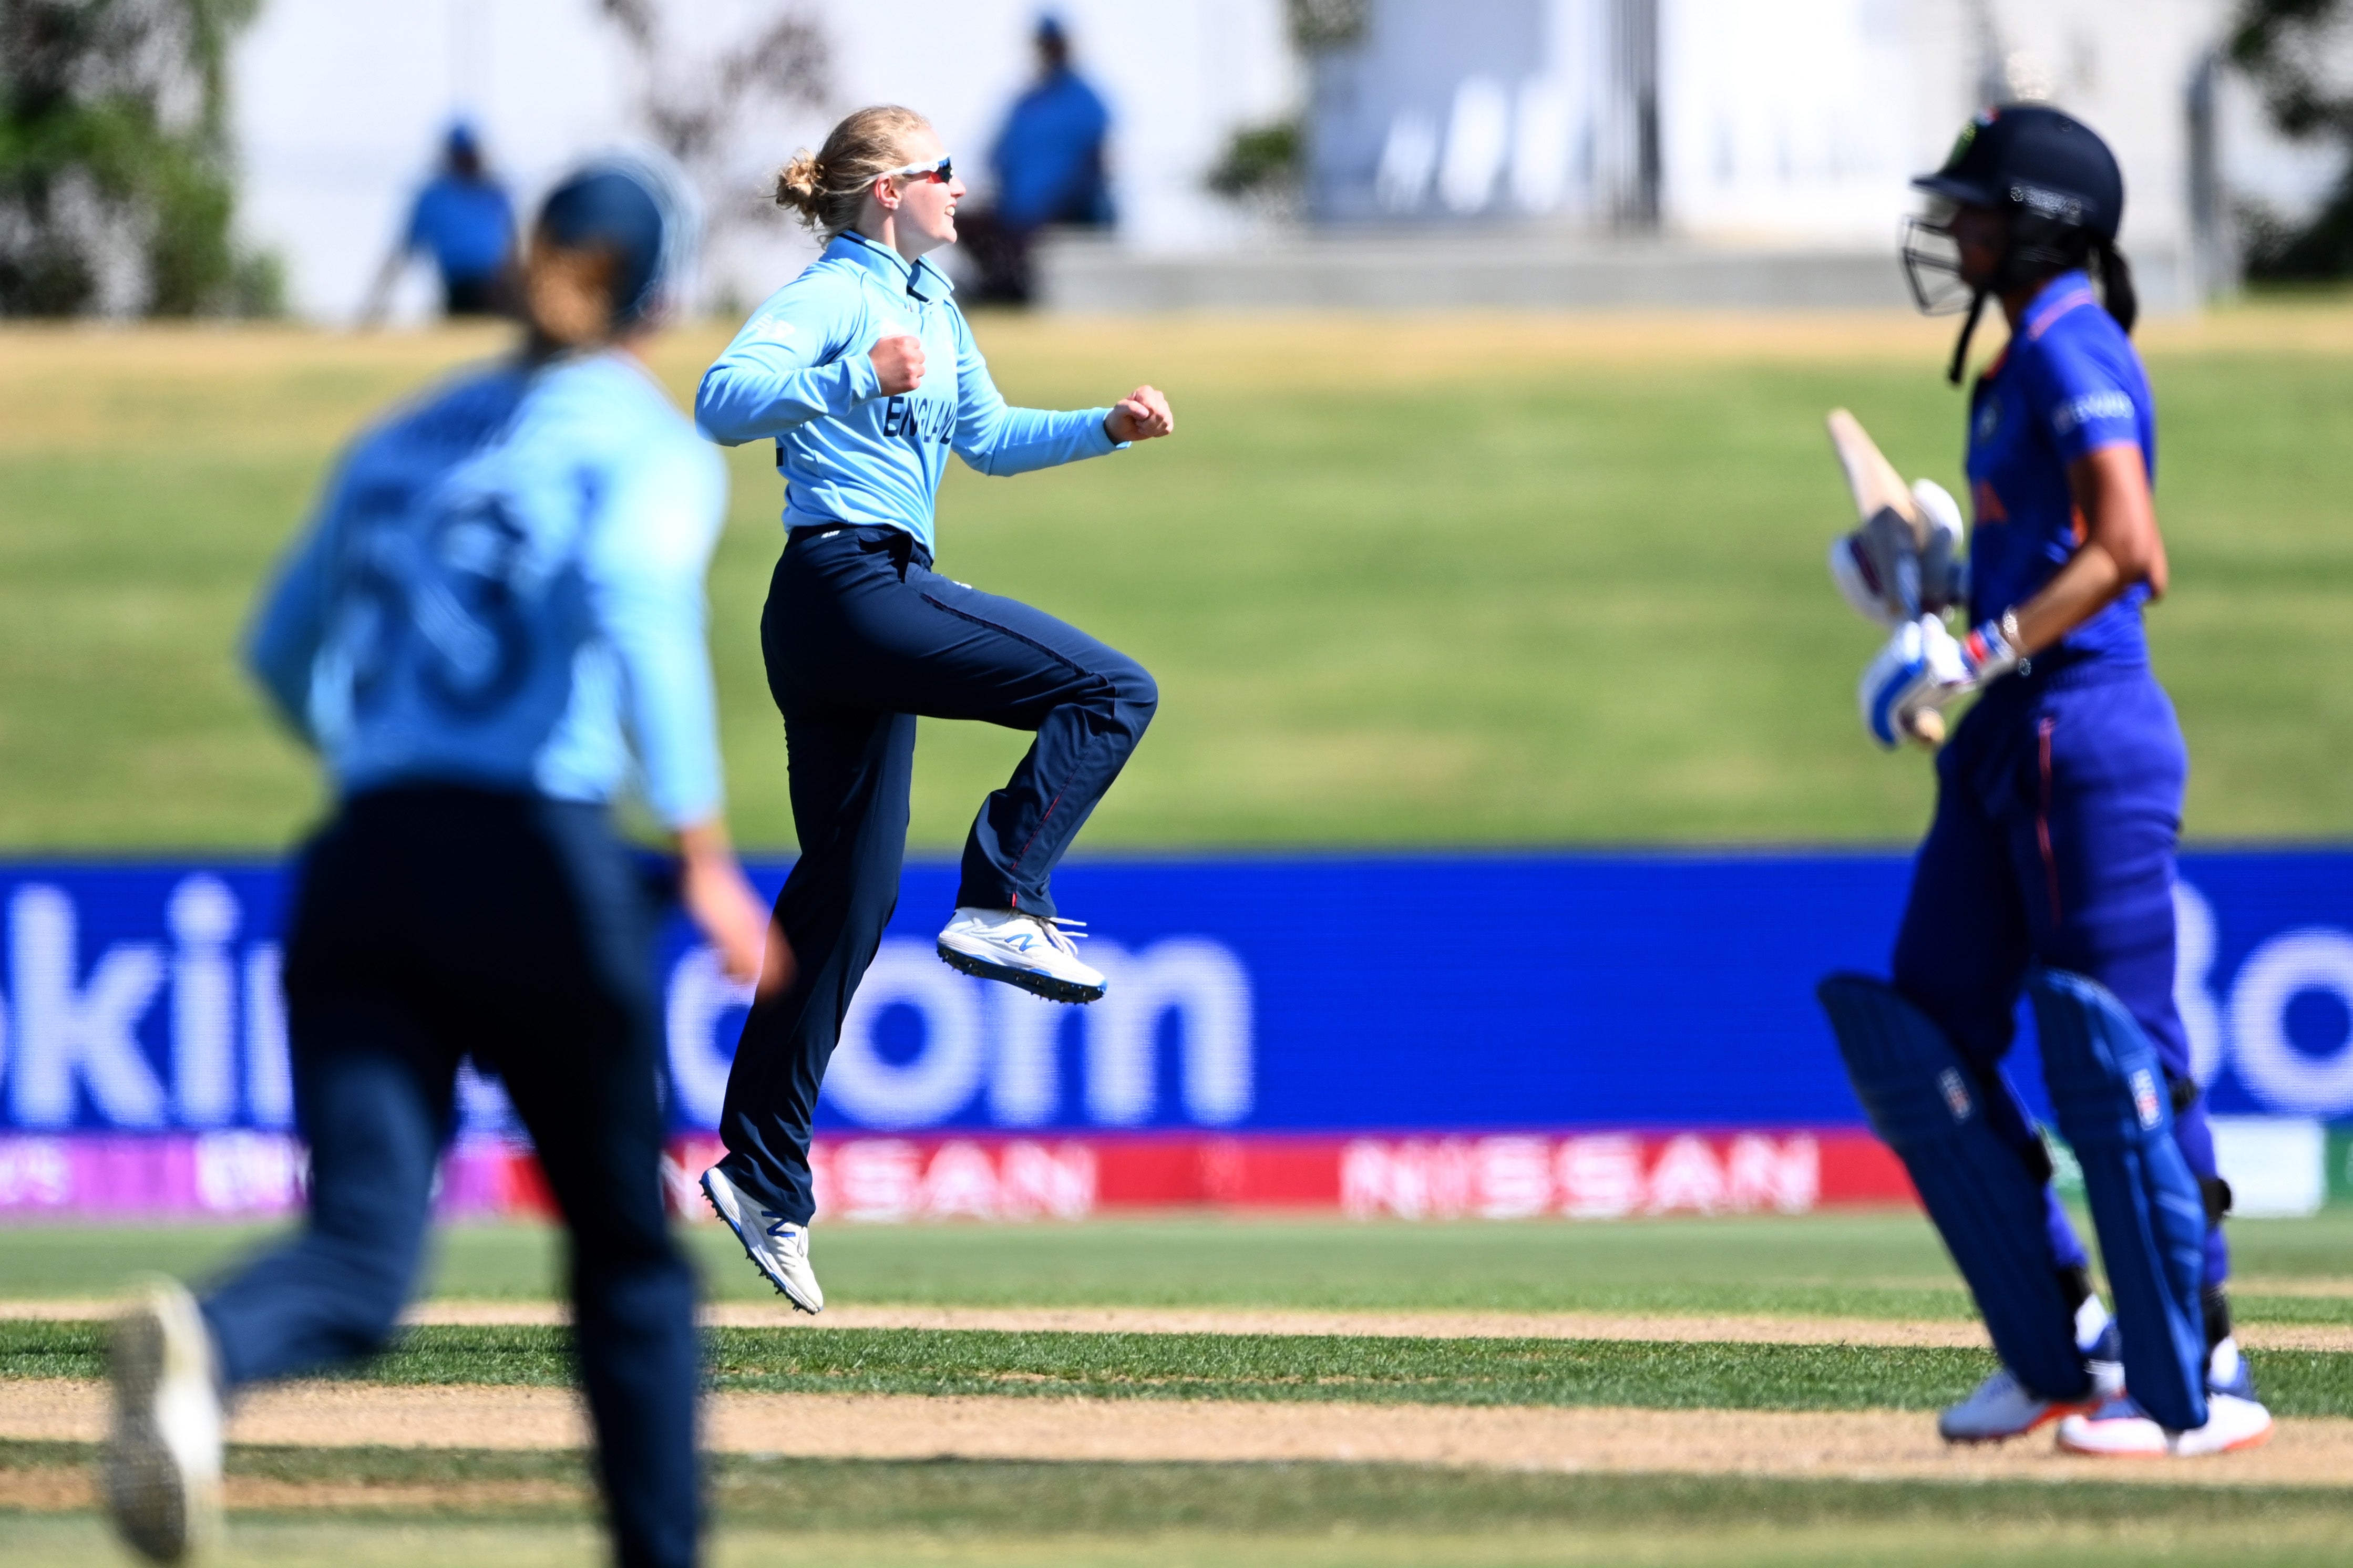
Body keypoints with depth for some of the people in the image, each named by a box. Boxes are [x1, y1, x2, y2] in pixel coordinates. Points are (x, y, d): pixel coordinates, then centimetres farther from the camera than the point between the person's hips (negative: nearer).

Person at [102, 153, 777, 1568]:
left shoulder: (407, 439, 21)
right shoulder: (650, 441, 4)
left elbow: (284, 649, 31)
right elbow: (640, 600, -17)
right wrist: (705, 855, -20)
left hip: (358, 869, 4)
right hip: (535, 866, -4)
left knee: (363, 1253, -12)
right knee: (630, 1251, 15)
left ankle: (205, 1345, -45)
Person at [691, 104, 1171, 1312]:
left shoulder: (931, 305, 21)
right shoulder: (833, 295, -8)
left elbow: (988, 439, 33)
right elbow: (722, 401, -23)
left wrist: (1107, 428, 19)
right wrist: (857, 380, -36)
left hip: (860, 613, 10)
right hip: (851, 588, -10)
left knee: (846, 900, 9)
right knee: (1111, 692, -14)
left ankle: (763, 1178, 11)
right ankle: (1003, 907, -14)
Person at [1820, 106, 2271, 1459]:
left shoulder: (2074, 354, -12)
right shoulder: (2030, 359, 18)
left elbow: (2128, 554, -23)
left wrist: (1985, 653, -26)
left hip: (2088, 735, -11)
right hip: (2011, 743, 11)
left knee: (2114, 1059, -7)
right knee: (1919, 1042, 9)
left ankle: (2200, 1384, -2)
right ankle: (2063, 1352, 13)